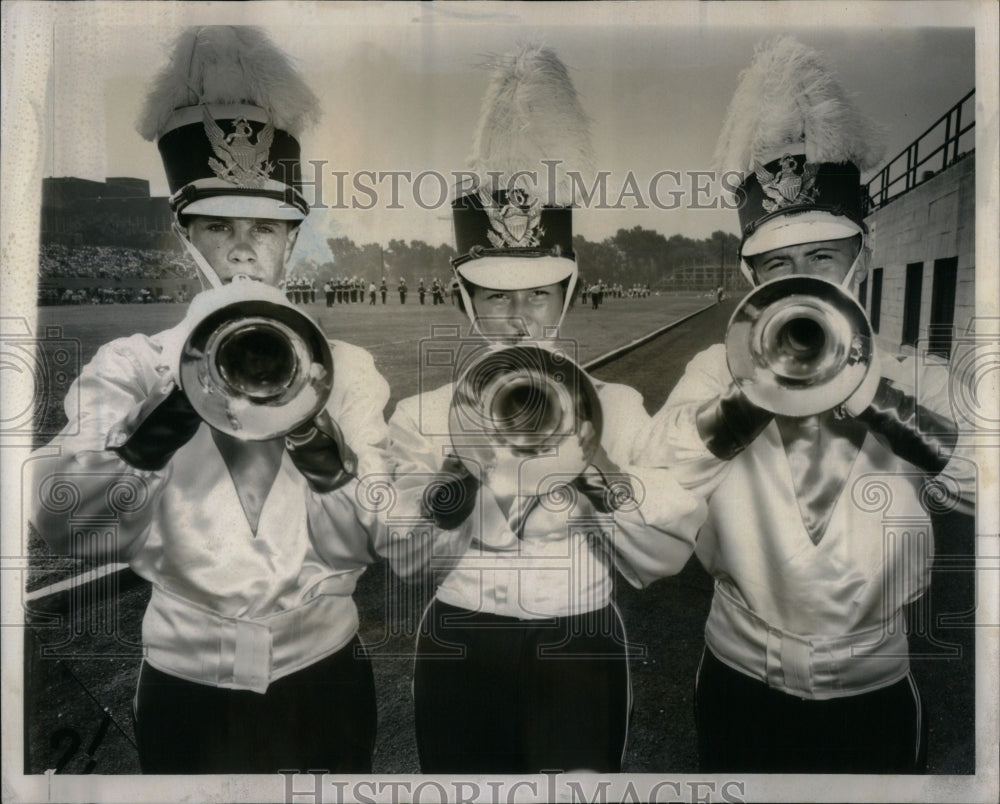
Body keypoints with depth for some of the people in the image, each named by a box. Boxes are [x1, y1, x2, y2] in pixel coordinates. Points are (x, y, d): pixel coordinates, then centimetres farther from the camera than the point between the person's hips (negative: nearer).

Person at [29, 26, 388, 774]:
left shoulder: (346, 366, -3)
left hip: (321, 677, 1)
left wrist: (315, 440, -26)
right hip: (188, 686, 0)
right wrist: (179, 408, -31)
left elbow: (359, 543, -8)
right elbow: (60, 521, -17)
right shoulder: (129, 364, -4)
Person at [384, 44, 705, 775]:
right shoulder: (423, 413, -3)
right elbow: (406, 559, -11)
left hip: (578, 652, 0)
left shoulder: (617, 407, -4)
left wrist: (599, 469, -24)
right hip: (461, 653, 1)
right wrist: (460, 467, -27)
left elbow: (662, 559, -8)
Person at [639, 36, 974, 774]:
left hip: (872, 701, 0)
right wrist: (749, 399, -34)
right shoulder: (718, 371, -8)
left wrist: (873, 396, -33)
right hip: (741, 691, 0)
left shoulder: (915, 380, -6)